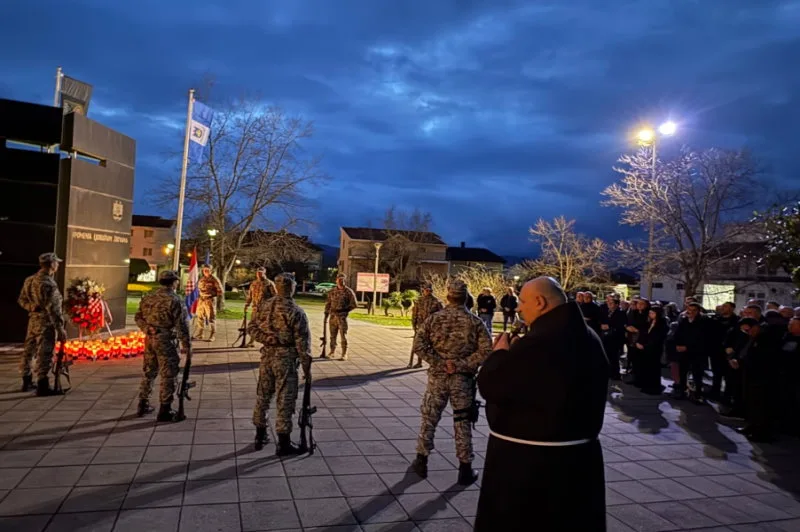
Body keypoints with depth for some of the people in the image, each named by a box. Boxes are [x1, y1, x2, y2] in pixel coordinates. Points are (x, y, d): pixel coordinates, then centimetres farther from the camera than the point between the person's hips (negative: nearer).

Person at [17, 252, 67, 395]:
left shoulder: (29, 280, 8)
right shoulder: (48, 283, -20)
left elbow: (22, 300, 17)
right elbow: (53, 309, -21)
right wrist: (60, 328, -18)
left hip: (33, 321, 9)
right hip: (46, 323, -9)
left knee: (29, 351, 17)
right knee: (44, 354, -5)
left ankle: (27, 382, 29)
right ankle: (42, 386, -1)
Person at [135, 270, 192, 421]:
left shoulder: (148, 298, 8)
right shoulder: (175, 300, -14)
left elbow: (138, 317, 12)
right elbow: (182, 325, -15)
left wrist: (147, 329, 4)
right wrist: (187, 345, -9)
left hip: (150, 340, 7)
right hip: (165, 341, -7)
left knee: (148, 372, 19)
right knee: (168, 376, 2)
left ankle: (143, 405, 30)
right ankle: (164, 411, 5)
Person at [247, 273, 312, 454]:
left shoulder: (264, 305, 1)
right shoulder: (296, 312, -16)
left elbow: (252, 328, 4)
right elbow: (302, 342, -13)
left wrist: (267, 338, -1)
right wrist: (306, 366, -5)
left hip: (267, 355, 6)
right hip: (285, 358, -6)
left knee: (262, 396, 17)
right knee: (284, 400, 2)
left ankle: (260, 436, 31)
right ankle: (283, 444, 9)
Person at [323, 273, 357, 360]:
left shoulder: (349, 292, -3)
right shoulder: (332, 291, 10)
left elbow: (354, 304, -4)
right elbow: (328, 303, 17)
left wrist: (343, 310, -11)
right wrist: (326, 313, 10)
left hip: (342, 317, -4)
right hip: (332, 316, 4)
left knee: (343, 335, -4)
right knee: (332, 335, 10)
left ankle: (344, 354, 2)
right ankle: (332, 352, 21)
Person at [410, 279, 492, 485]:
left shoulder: (435, 318, -3)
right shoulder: (475, 322, -4)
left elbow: (418, 345, -11)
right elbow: (486, 351, -13)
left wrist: (439, 363, -9)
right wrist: (462, 365, -11)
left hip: (437, 377, 0)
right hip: (463, 379, 0)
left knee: (429, 419, 13)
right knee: (463, 423, 9)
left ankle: (421, 461, 23)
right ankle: (465, 470, 17)